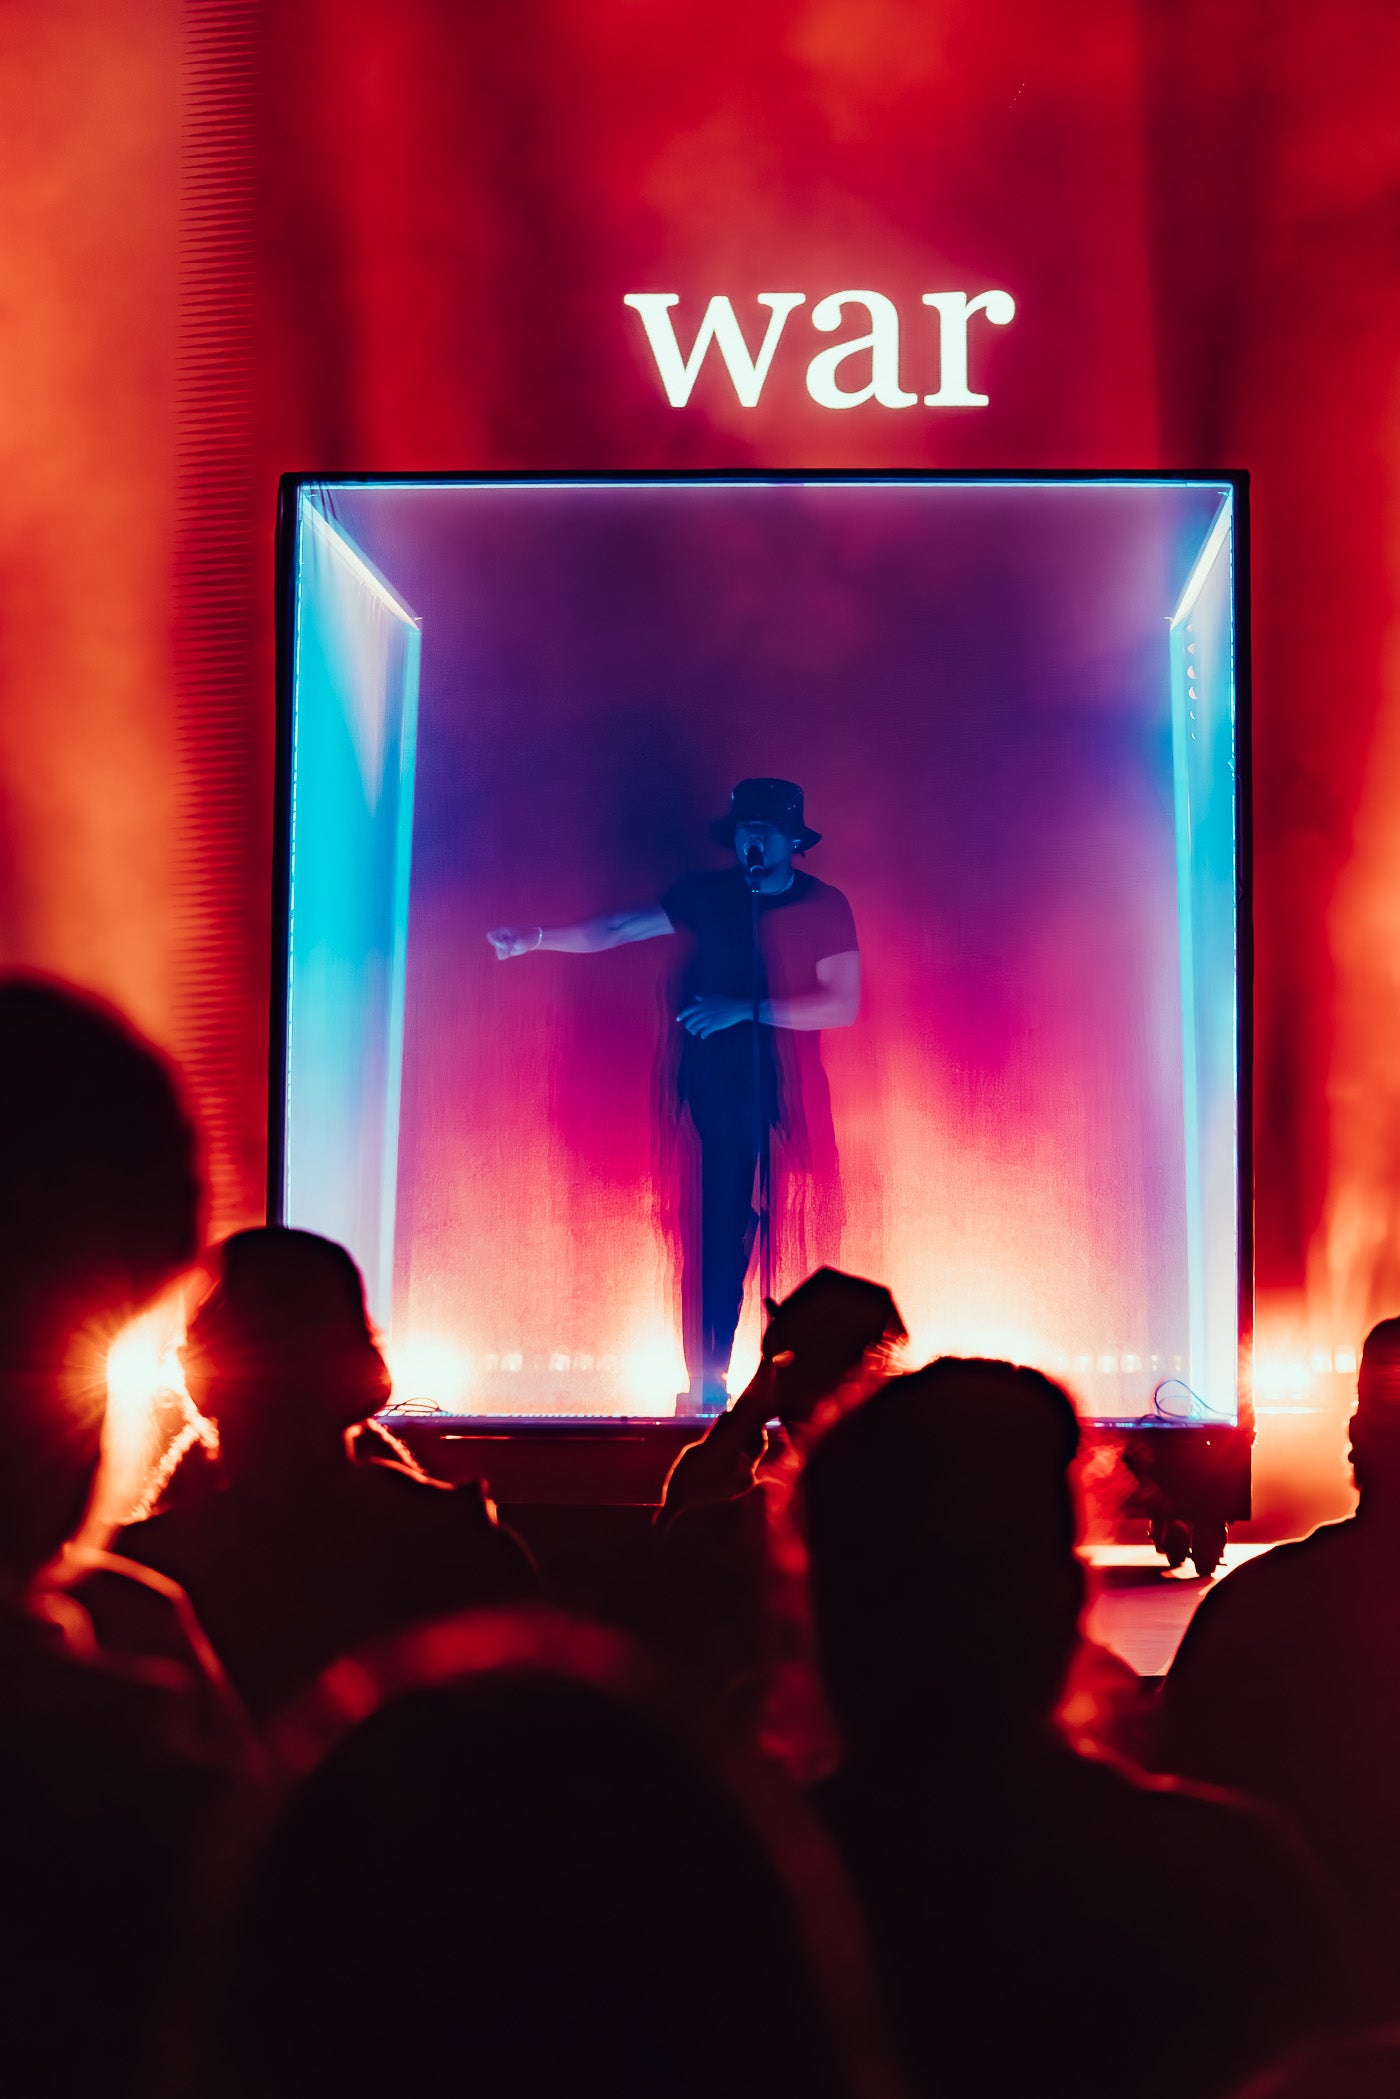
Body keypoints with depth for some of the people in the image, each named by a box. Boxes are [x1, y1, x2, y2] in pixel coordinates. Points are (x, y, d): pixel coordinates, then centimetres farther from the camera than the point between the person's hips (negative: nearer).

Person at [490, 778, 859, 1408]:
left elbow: (843, 1005, -7)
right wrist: (535, 939, -5)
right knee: (720, 1228, -4)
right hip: (719, 1090, 1)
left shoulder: (824, 906, 1)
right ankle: (709, 1380, 0)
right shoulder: (708, 895, 7)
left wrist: (747, 1009, -13)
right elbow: (616, 929, 6)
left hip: (791, 1096, -1)